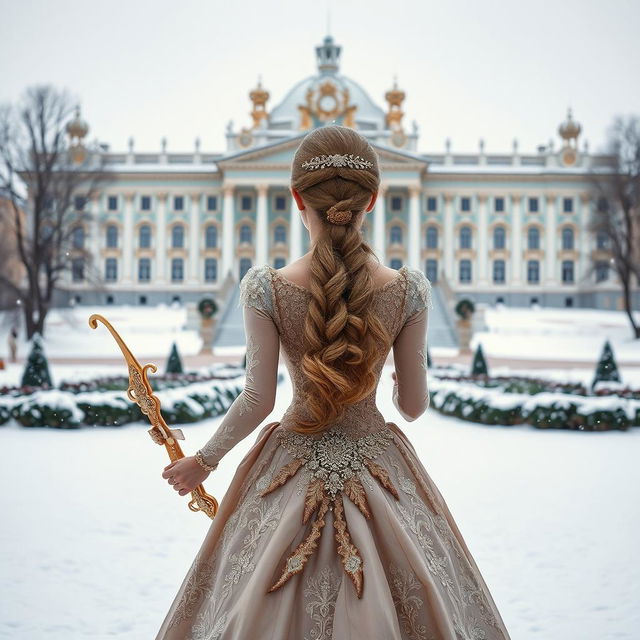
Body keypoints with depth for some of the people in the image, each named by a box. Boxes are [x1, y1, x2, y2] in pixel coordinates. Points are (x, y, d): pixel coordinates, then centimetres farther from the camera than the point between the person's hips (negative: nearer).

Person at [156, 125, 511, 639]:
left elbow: (258, 400, -11)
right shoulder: (408, 288, -12)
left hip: (293, 469, -1)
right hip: (377, 464, 1)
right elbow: (414, 405, -5)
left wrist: (204, 461, 4)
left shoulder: (265, 287, -15)